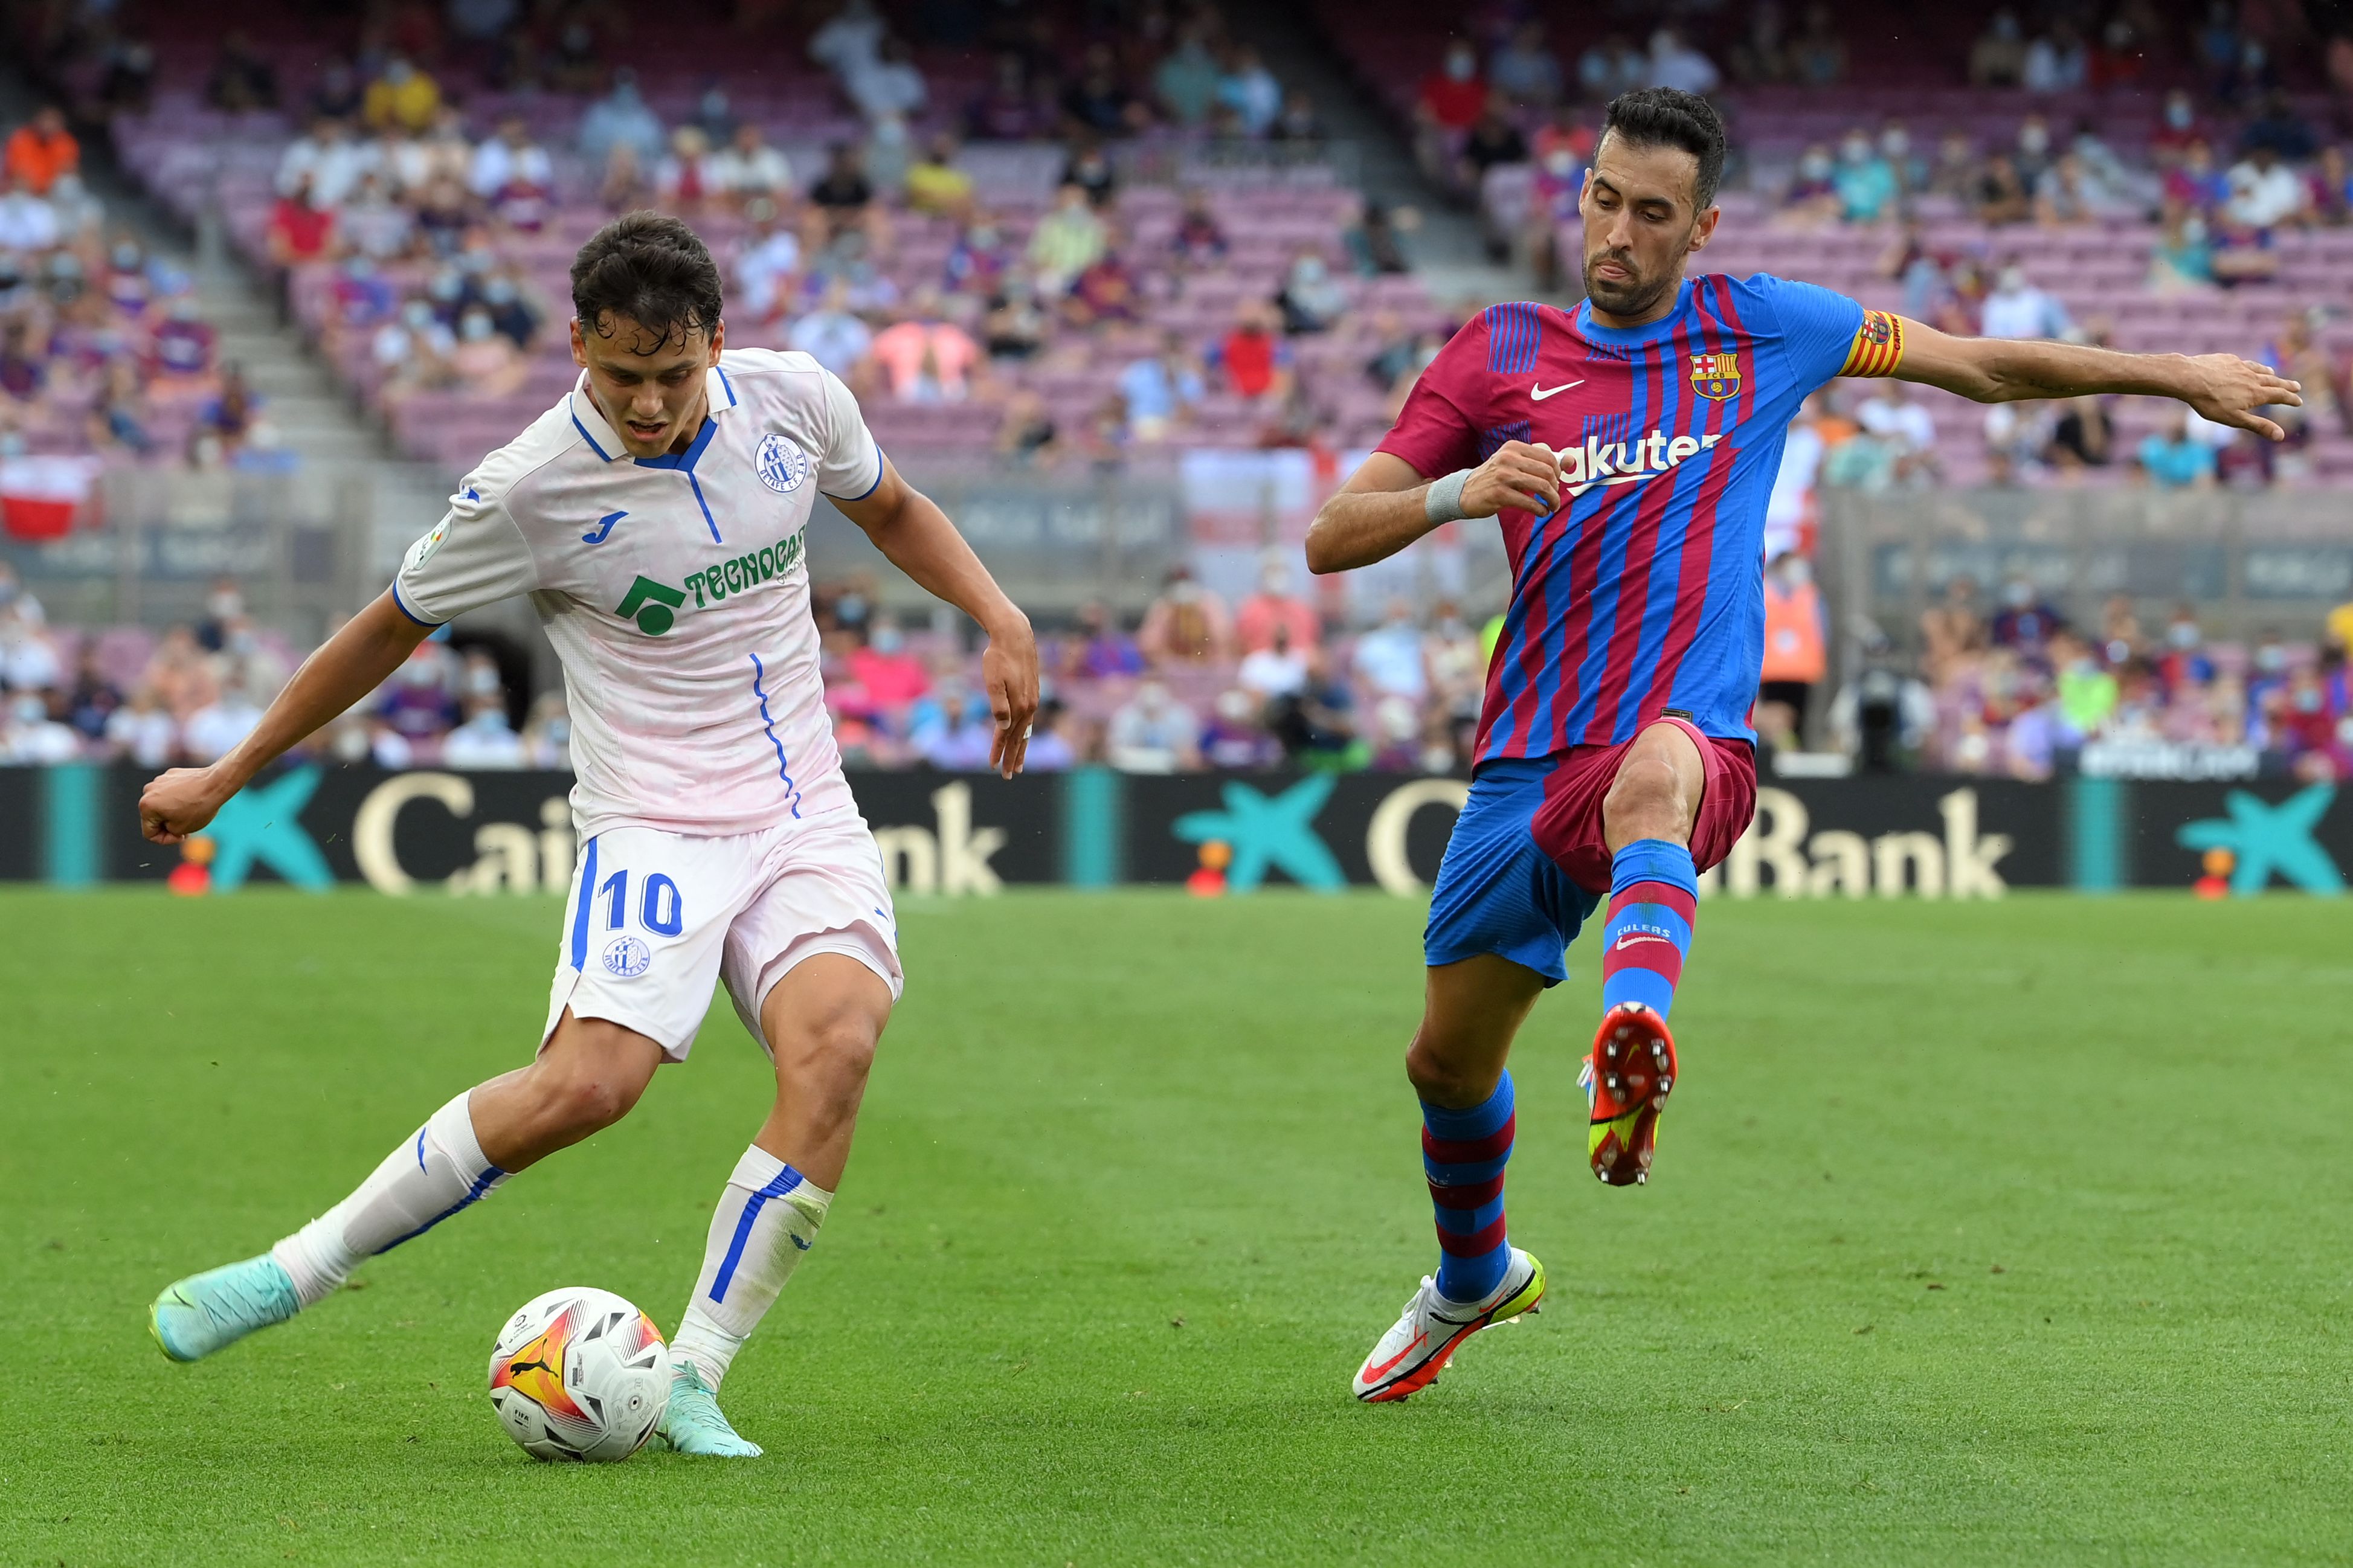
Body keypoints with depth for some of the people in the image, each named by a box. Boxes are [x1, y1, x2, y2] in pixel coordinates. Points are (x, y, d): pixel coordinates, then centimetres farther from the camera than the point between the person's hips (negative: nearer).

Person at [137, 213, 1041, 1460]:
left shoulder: (793, 400, 0)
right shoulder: (529, 490, -12)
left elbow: (890, 509, 22)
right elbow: (391, 629, 3)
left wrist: (1002, 623, 9)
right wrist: (225, 777, 9)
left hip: (807, 820, 4)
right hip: (654, 828, -4)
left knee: (835, 1045, -26)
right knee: (586, 1082, -27)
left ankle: (688, 1383, -19)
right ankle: (300, 1270, -9)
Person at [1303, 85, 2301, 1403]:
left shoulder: (1757, 327, 9)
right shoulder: (1499, 356, 8)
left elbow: (1980, 365, 20)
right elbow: (1332, 539, 4)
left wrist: (2182, 377, 21)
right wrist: (1459, 492, -16)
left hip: (1687, 739, -3)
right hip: (1526, 767, 3)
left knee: (1653, 772, -41)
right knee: (1448, 1061, 12)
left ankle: (1637, 1027, -71)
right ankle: (1474, 1277, 44)